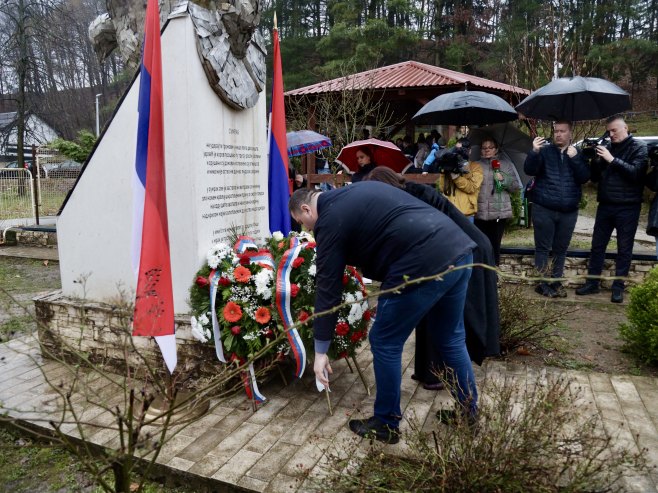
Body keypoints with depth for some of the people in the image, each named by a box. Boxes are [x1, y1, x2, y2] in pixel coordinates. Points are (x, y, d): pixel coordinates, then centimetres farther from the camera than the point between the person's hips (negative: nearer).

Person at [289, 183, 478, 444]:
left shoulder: (330, 220, -1)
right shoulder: (356, 192, 24)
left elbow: (327, 287, -1)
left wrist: (320, 352, 5)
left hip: (425, 264, -9)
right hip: (459, 248, 10)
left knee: (385, 344, 8)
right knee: (451, 340, 23)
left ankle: (386, 424, 23)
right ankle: (470, 413, 38)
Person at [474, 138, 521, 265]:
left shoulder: (506, 164, 11)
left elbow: (516, 186, 7)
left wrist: (504, 179, -8)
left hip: (500, 212, 0)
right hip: (479, 212, 0)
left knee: (495, 245, 3)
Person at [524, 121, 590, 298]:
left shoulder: (577, 153, 10)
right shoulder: (545, 150, 4)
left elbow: (584, 178, -2)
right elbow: (529, 170, -9)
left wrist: (575, 158, -14)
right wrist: (534, 151, -25)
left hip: (568, 211, 2)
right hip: (544, 209, -2)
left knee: (560, 249, 8)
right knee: (543, 248, 0)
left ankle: (556, 281, 16)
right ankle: (543, 283, 4)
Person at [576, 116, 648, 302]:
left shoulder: (639, 148, -2)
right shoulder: (607, 148, 10)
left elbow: (636, 172, -16)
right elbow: (595, 177, 10)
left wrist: (612, 160, -20)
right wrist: (596, 160, -7)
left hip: (627, 208, -4)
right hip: (605, 206, 4)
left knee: (624, 249, 3)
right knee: (597, 245, 7)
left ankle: (618, 287, 10)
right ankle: (592, 283, 17)